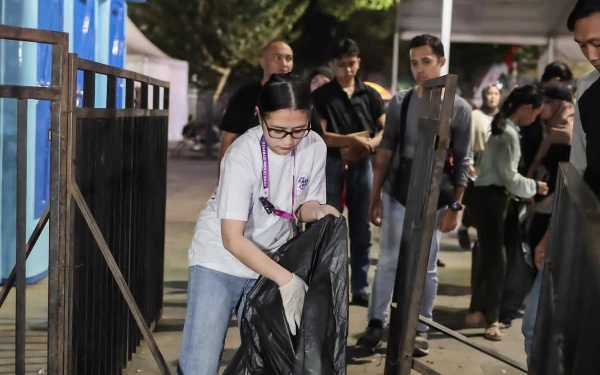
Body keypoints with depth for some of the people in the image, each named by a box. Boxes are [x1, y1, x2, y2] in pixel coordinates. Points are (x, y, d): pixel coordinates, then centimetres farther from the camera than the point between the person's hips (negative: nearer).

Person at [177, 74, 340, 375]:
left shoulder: (315, 148, -12)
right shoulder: (243, 156, -27)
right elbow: (232, 239, -29)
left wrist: (316, 210, -19)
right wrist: (286, 279, -33)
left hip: (269, 263, 5)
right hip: (220, 260, -5)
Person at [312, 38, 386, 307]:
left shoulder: (370, 95, 9)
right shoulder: (322, 96, 1)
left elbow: (387, 129, 8)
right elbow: (319, 135, -8)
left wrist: (371, 143, -13)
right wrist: (353, 139, -21)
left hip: (362, 165, 3)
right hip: (332, 164, -3)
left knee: (361, 231, 8)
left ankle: (360, 289, 15)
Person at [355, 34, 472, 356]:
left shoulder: (459, 108, -3)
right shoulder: (399, 102, 2)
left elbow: (462, 162, -3)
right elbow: (385, 151, 3)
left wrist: (455, 206, -8)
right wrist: (375, 195, -1)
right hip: (396, 195, 1)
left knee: (426, 267, 8)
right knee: (387, 262, 5)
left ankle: (419, 329, 18)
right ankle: (376, 324, 12)